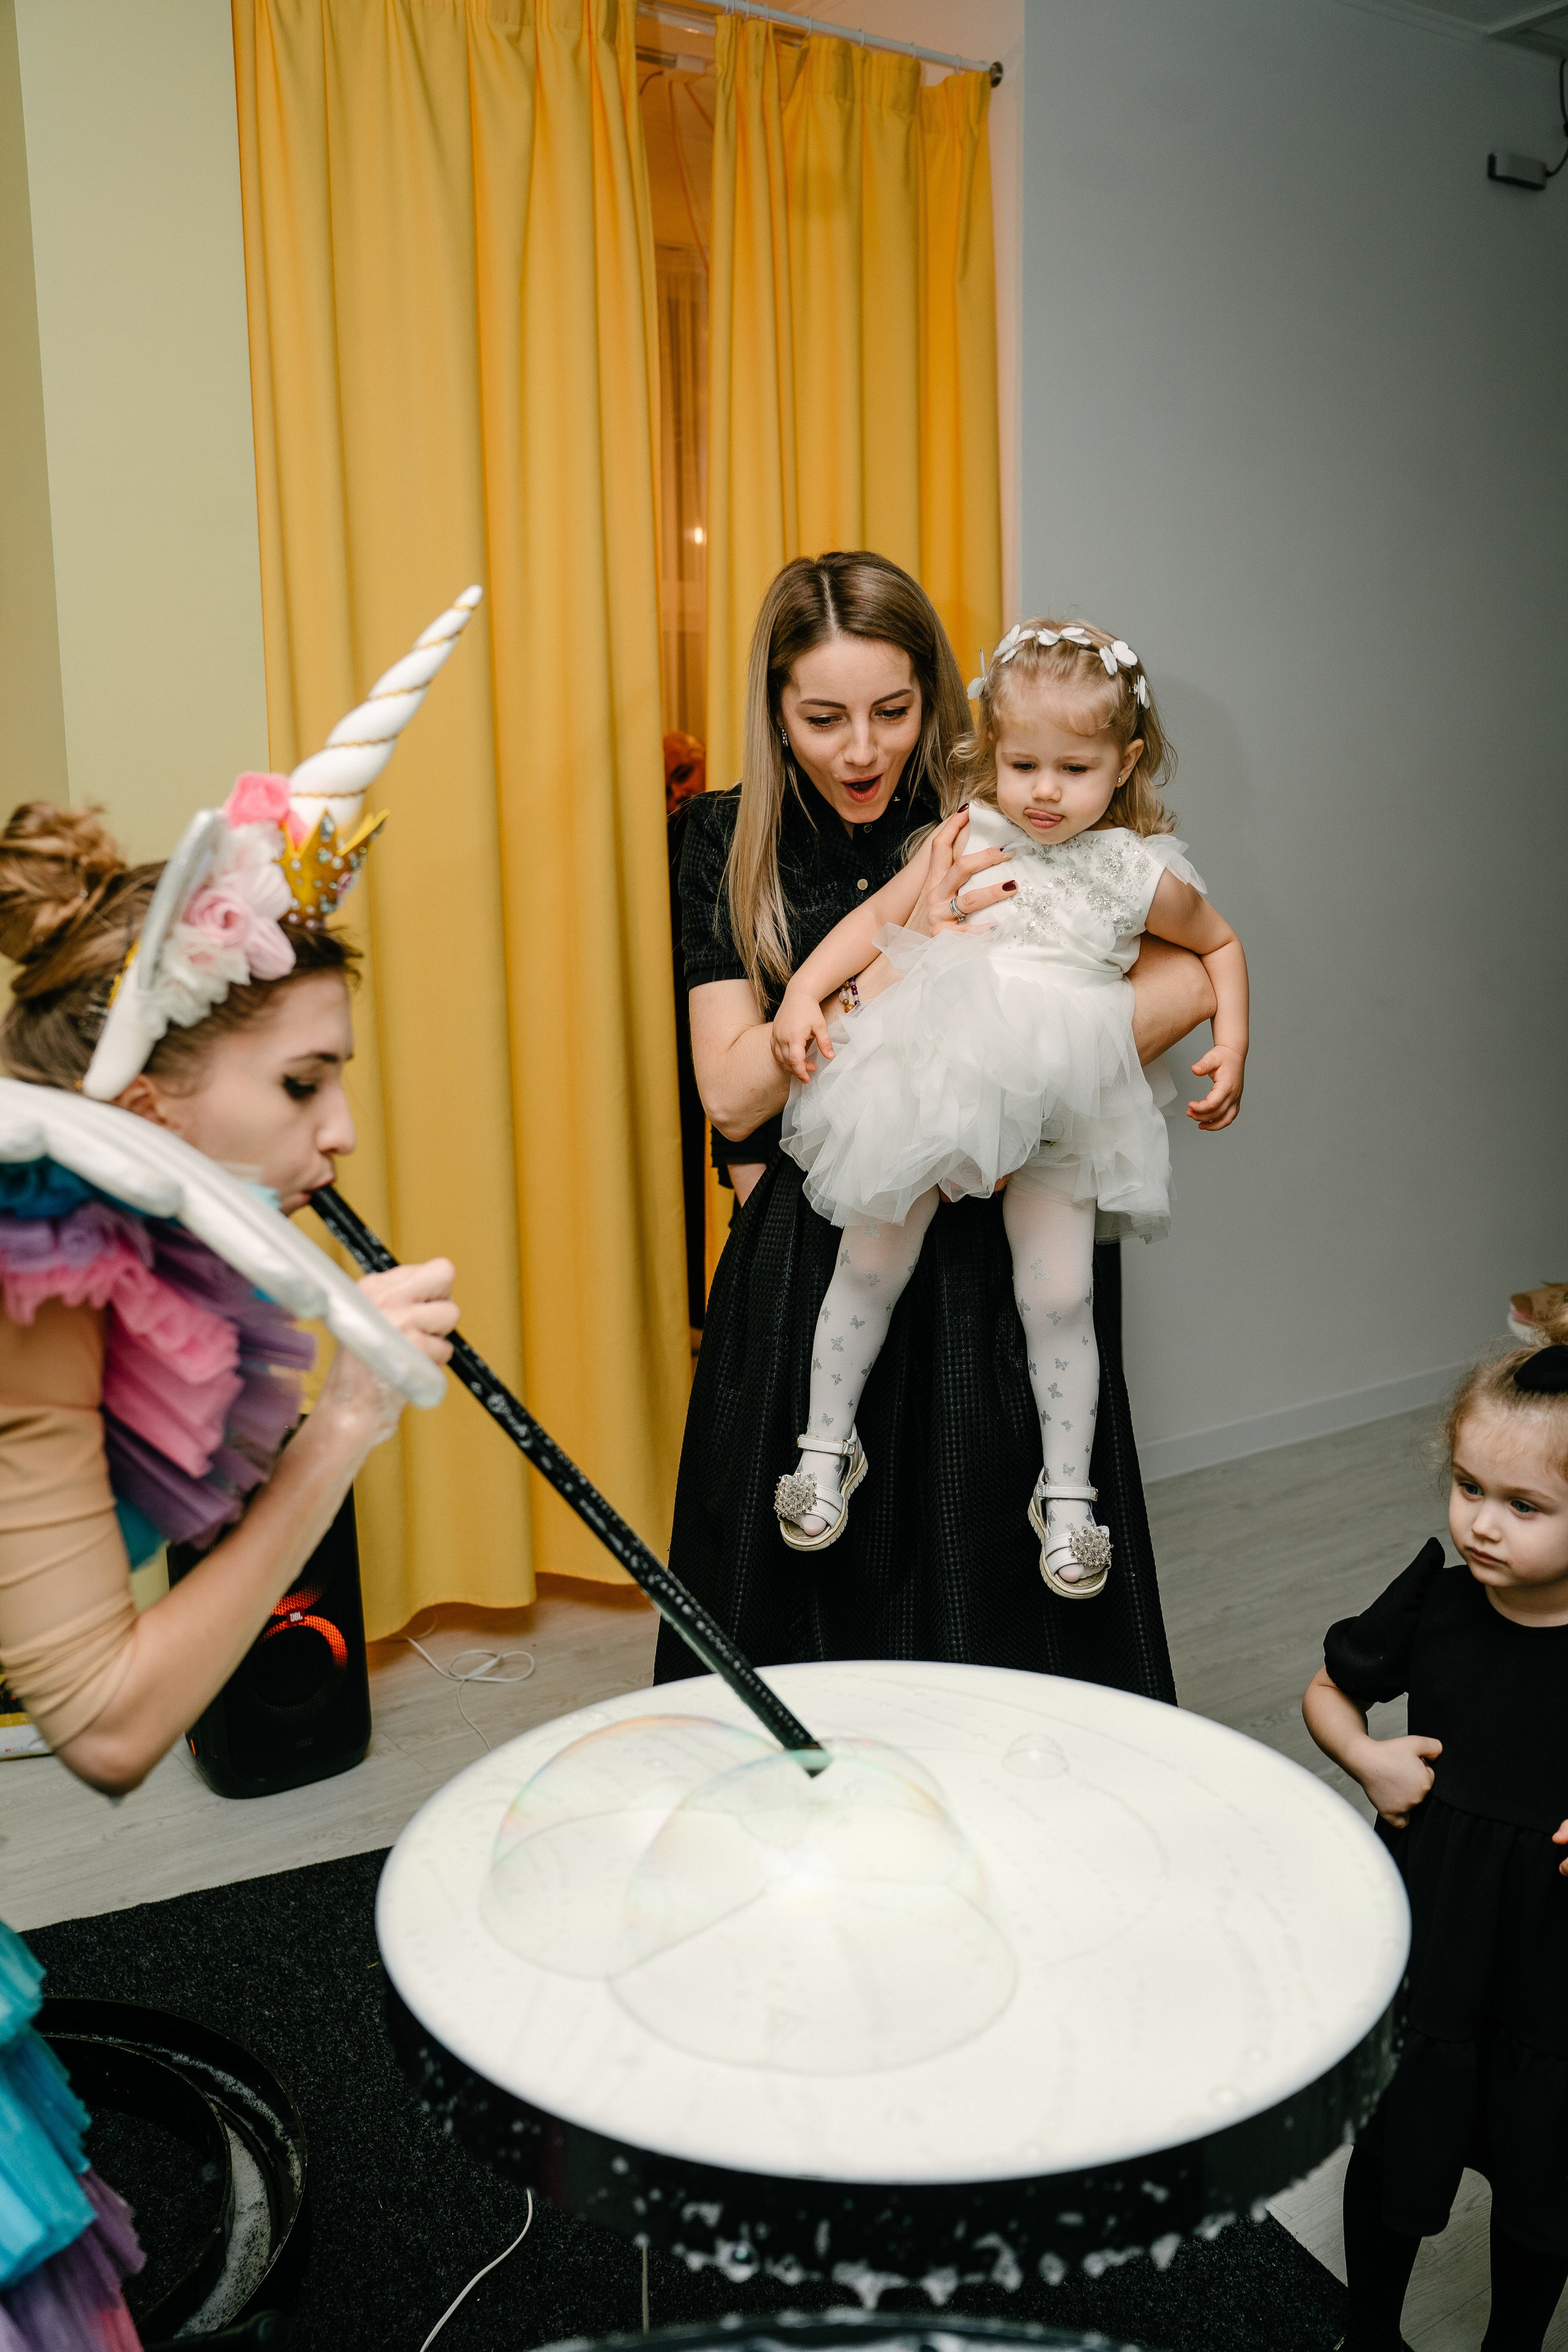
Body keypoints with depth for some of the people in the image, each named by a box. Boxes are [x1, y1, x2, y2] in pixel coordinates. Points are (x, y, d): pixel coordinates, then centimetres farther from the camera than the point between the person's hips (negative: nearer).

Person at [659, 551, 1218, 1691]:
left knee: (998, 1614, 7)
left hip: (987, 1258, -1)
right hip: (807, 1268, 2)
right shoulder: (730, 840, 2)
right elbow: (733, 1093, -6)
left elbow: (1184, 984, -14)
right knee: (798, 1617, 11)